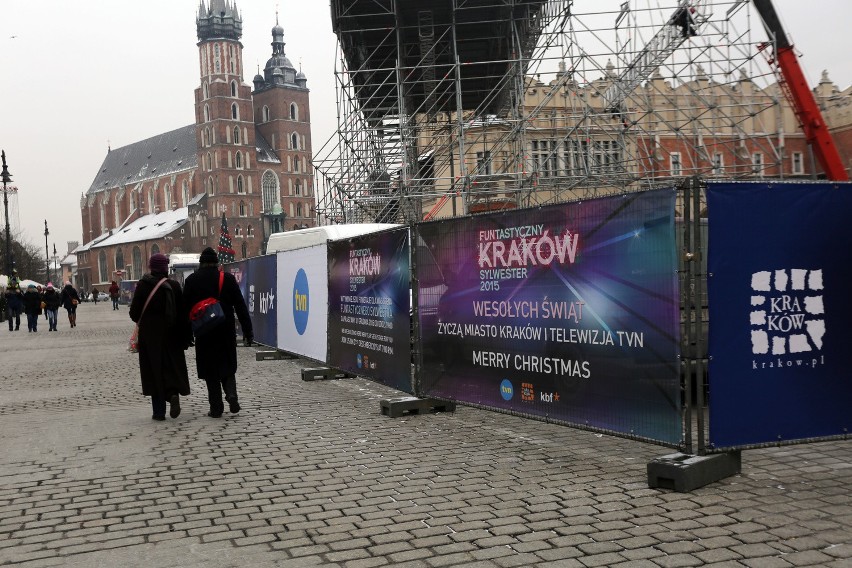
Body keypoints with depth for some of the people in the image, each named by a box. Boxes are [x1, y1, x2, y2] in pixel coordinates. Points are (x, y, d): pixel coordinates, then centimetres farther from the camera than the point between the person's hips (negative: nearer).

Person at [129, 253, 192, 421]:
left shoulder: (143, 285, -6)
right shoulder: (174, 285, -3)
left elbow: (134, 313, -6)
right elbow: (183, 313, -3)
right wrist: (186, 336, 4)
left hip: (149, 334, -1)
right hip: (171, 334, 1)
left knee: (154, 370, 4)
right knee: (173, 366, 13)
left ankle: (159, 411, 4)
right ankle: (174, 393, -15)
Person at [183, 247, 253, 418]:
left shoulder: (191, 280, -1)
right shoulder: (228, 279, -1)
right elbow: (240, 306, -1)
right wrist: (248, 330, 3)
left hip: (204, 333, -1)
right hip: (226, 331, 1)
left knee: (210, 371, 6)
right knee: (227, 366, 15)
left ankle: (216, 408, 5)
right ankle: (231, 394, -9)